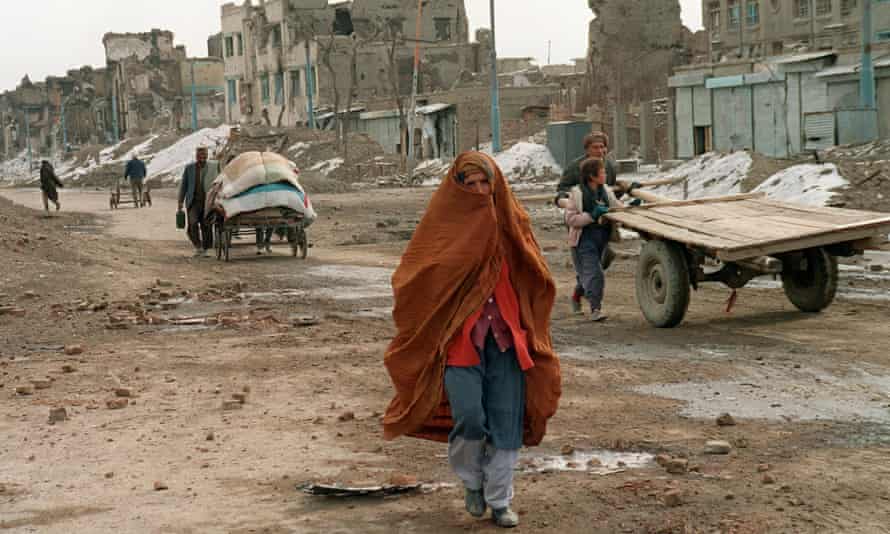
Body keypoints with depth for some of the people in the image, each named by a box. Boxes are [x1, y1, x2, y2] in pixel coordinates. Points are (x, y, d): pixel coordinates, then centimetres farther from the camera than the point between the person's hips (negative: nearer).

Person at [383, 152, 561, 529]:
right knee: (469, 418, -13)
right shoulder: (445, 224, -1)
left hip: (505, 338, 3)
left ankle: (500, 500, 17)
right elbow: (412, 281, -4)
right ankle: (471, 481, 16)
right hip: (459, 337, -3)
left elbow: (536, 281, 10)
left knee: (506, 423, 2)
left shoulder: (510, 221, 8)